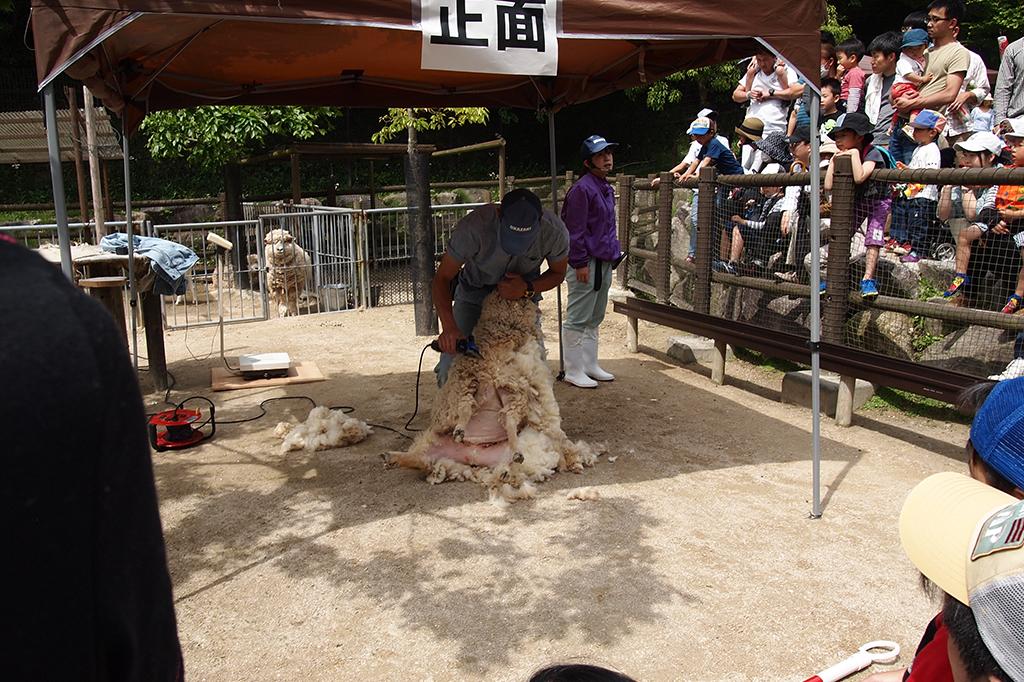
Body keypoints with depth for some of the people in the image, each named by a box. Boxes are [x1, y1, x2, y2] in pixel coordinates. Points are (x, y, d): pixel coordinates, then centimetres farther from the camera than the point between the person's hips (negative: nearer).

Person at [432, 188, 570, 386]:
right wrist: (448, 327, -42)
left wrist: (528, 288, -28)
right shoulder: (473, 227, -35)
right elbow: (442, 278, -26)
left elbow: (558, 273, -7)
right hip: (474, 293, -1)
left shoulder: (555, 232, -28)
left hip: (523, 295, 1)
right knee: (450, 370, -11)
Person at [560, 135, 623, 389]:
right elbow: (575, 230, -17)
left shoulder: (607, 189, 15)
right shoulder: (582, 189, -14)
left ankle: (590, 365, 28)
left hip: (604, 263, 10)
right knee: (577, 320, -2)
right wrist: (580, 263, -19)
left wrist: (614, 254, 19)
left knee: (594, 319, 17)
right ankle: (573, 371, 6)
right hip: (586, 264, -10)